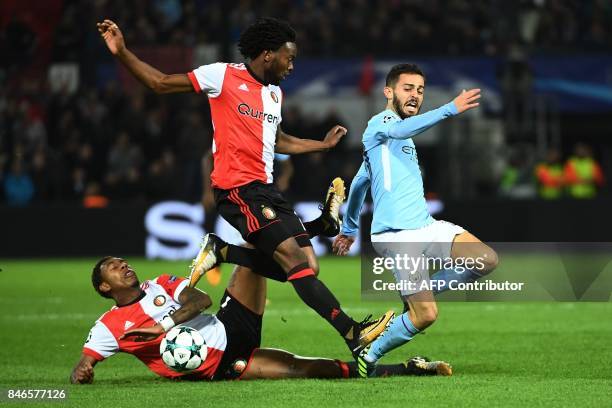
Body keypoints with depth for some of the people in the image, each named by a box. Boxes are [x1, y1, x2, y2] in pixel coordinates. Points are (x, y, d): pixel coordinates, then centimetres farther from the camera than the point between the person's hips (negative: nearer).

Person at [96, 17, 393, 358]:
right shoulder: (224, 76, -3)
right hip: (238, 188, -9)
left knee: (307, 267, -3)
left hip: (267, 189, 9)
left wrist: (324, 144, 34)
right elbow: (161, 83, 0)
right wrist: (122, 53, -11)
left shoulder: (275, 93, 20)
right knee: (296, 259, -18)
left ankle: (220, 252, 7)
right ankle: (353, 333, -22)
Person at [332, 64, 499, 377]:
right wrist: (451, 109, -44)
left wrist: (349, 229, 41)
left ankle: (419, 294, 8)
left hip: (425, 227, 9)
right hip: (396, 235, -9)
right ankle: (368, 357, 6)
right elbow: (402, 130, -31)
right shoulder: (381, 123, -5)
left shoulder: (401, 137, 24)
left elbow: (360, 182, 33)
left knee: (487, 260, -8)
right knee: (425, 317, -15)